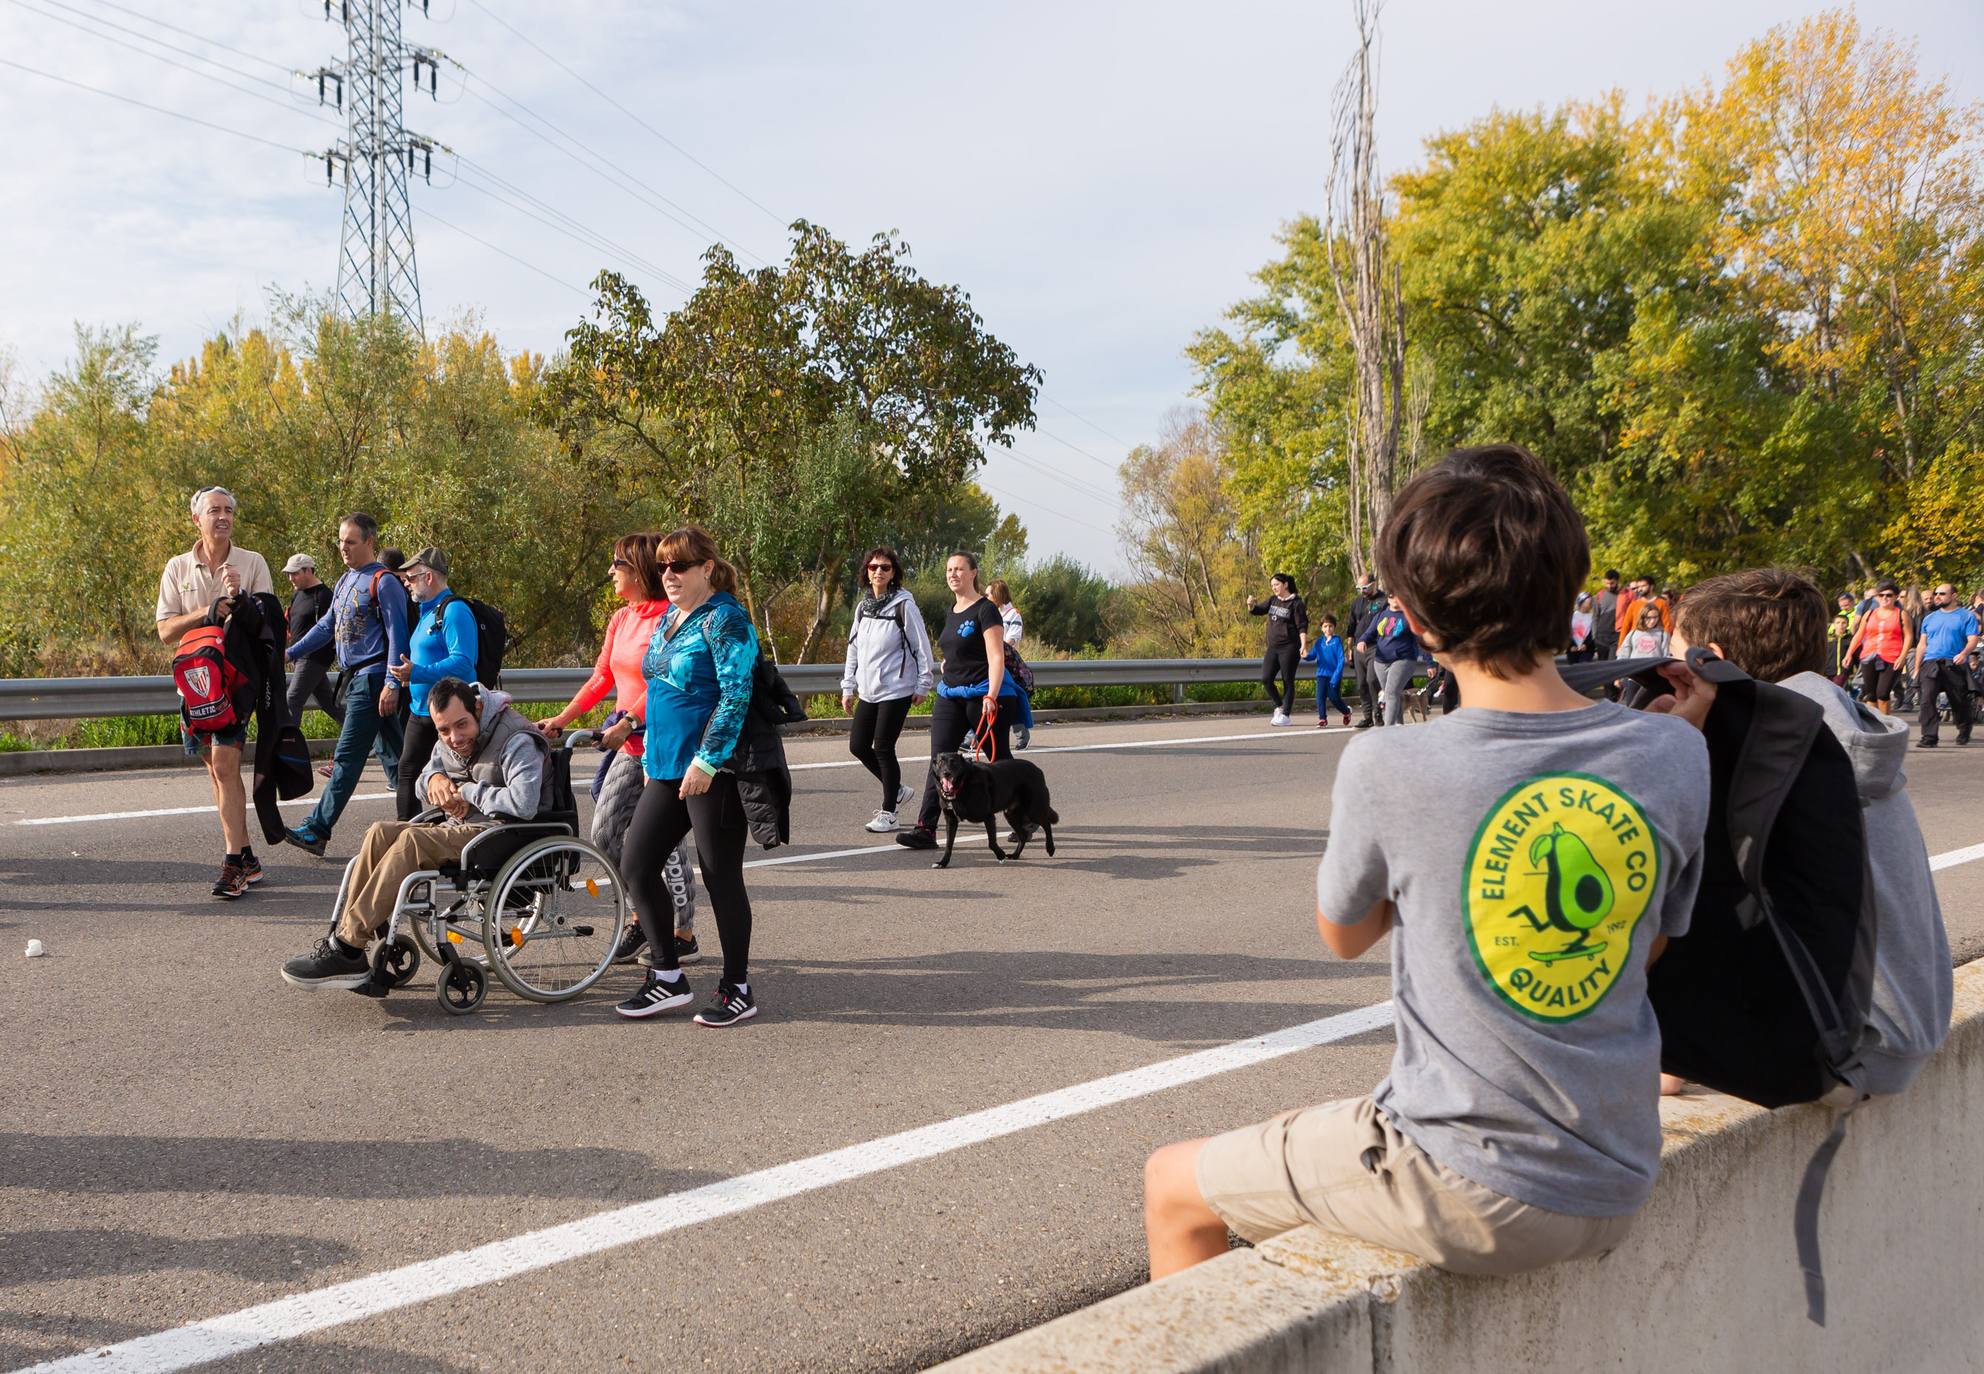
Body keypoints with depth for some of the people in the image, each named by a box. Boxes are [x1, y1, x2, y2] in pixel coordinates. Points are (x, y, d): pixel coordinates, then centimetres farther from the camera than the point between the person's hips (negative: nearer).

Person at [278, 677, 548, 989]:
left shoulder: (517, 741, -16)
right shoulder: (447, 741, 10)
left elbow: (524, 804, -30)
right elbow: (425, 776, 23)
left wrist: (469, 792, -16)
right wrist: (435, 778, -3)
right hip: (457, 827, 9)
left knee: (413, 840, -28)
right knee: (379, 832, -13)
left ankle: (346, 946, -26)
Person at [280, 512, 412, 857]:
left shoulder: (383, 582, -11)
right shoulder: (345, 580, 15)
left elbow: (397, 635, -15)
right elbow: (328, 625, 23)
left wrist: (392, 685, -20)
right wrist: (290, 653, 18)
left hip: (372, 678, -9)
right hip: (355, 678, 9)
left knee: (347, 758, -8)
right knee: (392, 754, 12)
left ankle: (317, 830, -7)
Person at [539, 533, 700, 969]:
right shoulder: (621, 620, 13)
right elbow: (601, 679, 14)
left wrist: (628, 722, -27)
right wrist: (561, 720, 7)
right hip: (630, 744, 8)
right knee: (604, 834, 5)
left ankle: (685, 937, 9)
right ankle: (642, 917, 22)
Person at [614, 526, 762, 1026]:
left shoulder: (724, 619, -11)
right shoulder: (668, 618, 15)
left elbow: (736, 695, -19)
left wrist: (706, 760, -22)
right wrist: (651, 757, 20)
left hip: (713, 773, -9)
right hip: (667, 769, 9)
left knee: (721, 877, 0)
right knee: (636, 867, 7)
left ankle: (737, 990, 12)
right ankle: (668, 979, 17)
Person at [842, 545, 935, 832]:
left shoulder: (903, 605, -9)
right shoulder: (863, 607, 10)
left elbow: (922, 646, -7)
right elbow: (853, 648, 15)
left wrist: (922, 685, -7)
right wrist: (848, 687, 13)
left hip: (896, 690, -7)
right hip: (868, 691, 7)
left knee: (883, 748, -5)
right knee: (858, 745, 7)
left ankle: (888, 812, 8)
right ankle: (897, 790, 27)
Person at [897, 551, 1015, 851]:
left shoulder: (985, 610, -10)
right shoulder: (951, 612, 14)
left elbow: (997, 658, -17)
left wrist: (991, 697, -25)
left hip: (983, 694, -7)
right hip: (950, 695, 7)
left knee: (1000, 759, 5)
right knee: (939, 760, -5)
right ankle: (925, 828, -10)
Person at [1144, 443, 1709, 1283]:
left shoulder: (1384, 766, -19)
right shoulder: (1673, 756, -9)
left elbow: (1342, 934, 1)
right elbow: (1654, 945, 8)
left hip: (1464, 1197, -5)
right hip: (1615, 1197, 6)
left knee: (1171, 1188, 18)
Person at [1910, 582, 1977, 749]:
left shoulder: (1966, 616, 4)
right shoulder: (1929, 618, 17)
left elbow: (1973, 640, -5)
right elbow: (1922, 644, 19)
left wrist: (1964, 653, -26)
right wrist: (1916, 668, 14)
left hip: (1955, 666, -3)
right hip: (1931, 664, 3)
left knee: (1959, 702, 8)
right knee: (1927, 700, -14)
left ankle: (1964, 731, 35)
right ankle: (1929, 738, -15)